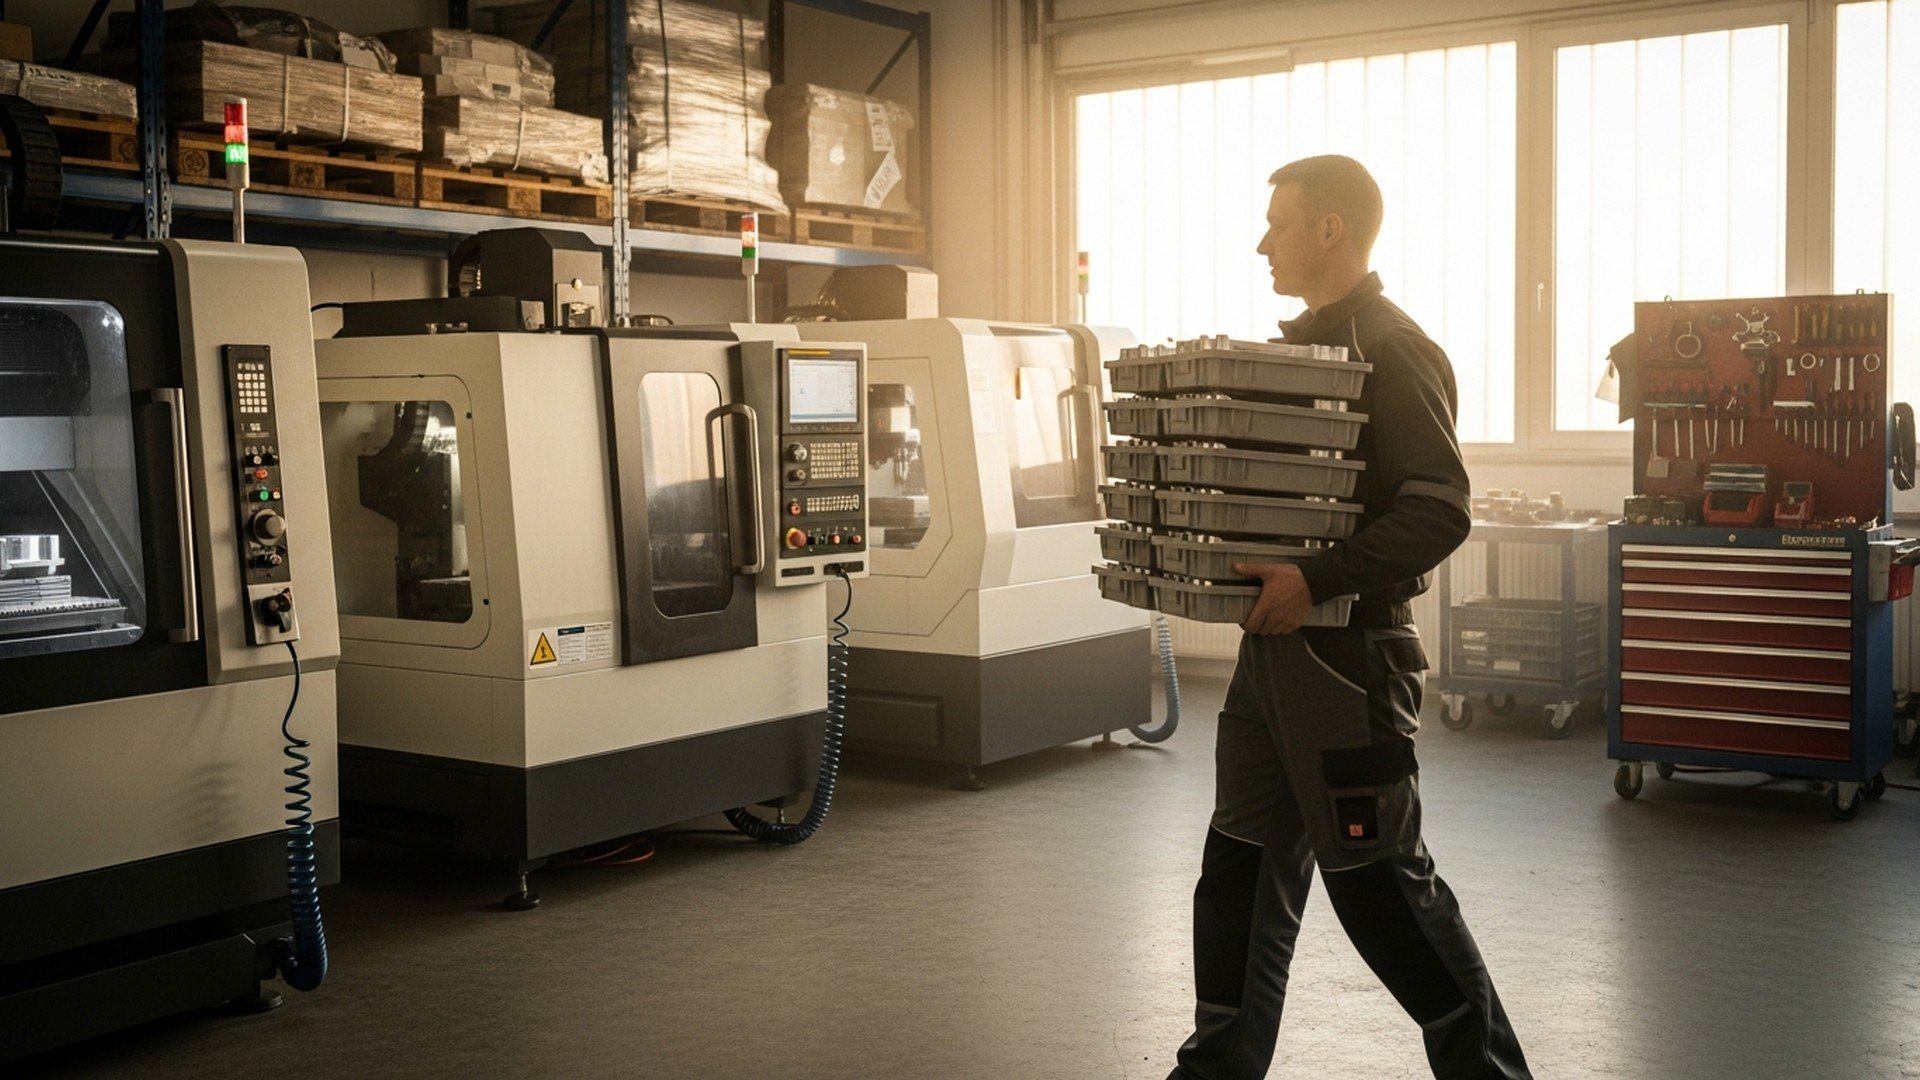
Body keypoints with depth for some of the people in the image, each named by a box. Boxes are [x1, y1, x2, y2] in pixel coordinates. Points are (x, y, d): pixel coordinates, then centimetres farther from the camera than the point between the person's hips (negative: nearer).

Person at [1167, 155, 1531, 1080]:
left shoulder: (1393, 351, -14)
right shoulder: (1297, 345, 15)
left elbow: (1440, 511, -23)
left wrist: (1317, 581, -28)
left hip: (1349, 649, -9)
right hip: (1273, 646, 9)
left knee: (1378, 879, 0)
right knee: (1241, 864, 13)